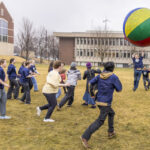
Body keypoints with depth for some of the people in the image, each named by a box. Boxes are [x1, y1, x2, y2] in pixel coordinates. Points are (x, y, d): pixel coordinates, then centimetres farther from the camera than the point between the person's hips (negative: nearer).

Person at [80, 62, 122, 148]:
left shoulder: (100, 76, 2)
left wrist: (92, 94, 15)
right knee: (100, 121, -6)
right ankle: (85, 137, -15)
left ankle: (111, 132, 35)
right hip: (106, 103, -7)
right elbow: (119, 89, -6)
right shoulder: (114, 77, -13)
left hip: (99, 101, 8)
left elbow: (90, 83, 2)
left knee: (111, 113, 29)